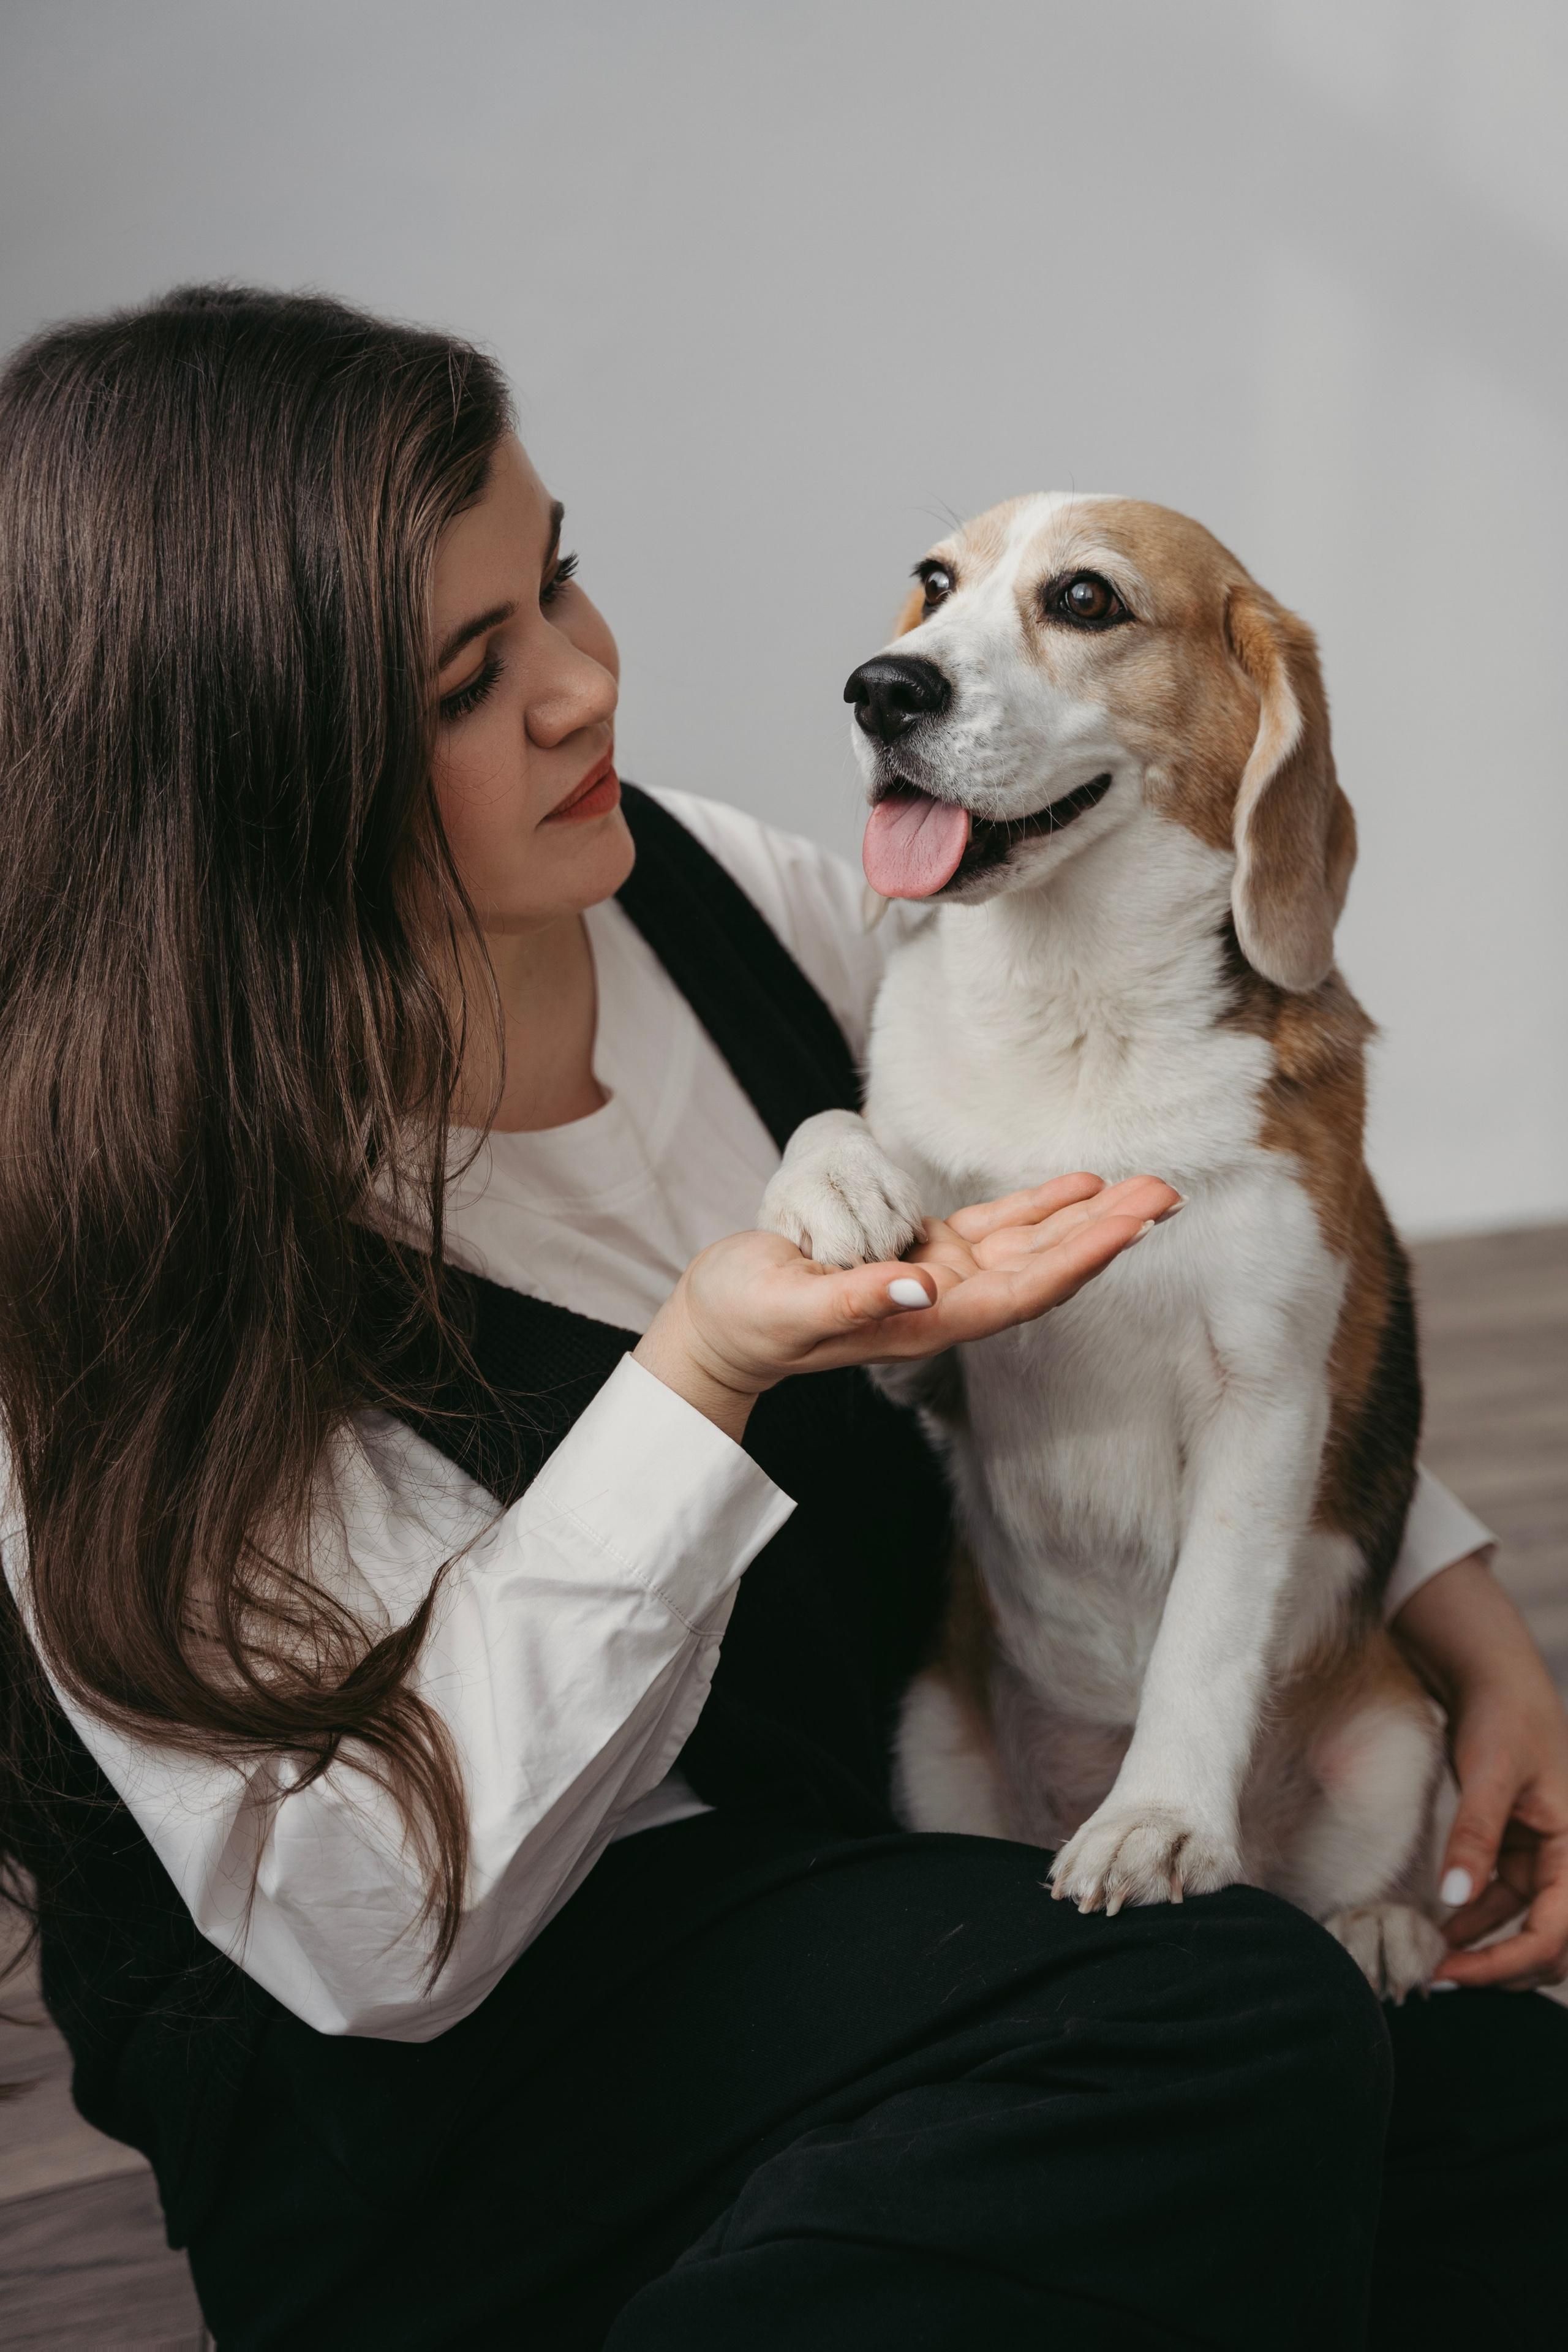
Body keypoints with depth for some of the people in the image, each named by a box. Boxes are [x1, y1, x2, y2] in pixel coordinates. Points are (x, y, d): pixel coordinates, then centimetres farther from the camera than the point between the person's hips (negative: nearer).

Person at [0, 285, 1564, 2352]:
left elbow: (1152, 1302, 13)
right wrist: (702, 1381, -27)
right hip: (431, 2100, -6)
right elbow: (362, 1935, -20)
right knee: (1231, 2020, -30)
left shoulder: (732, 903, -1)